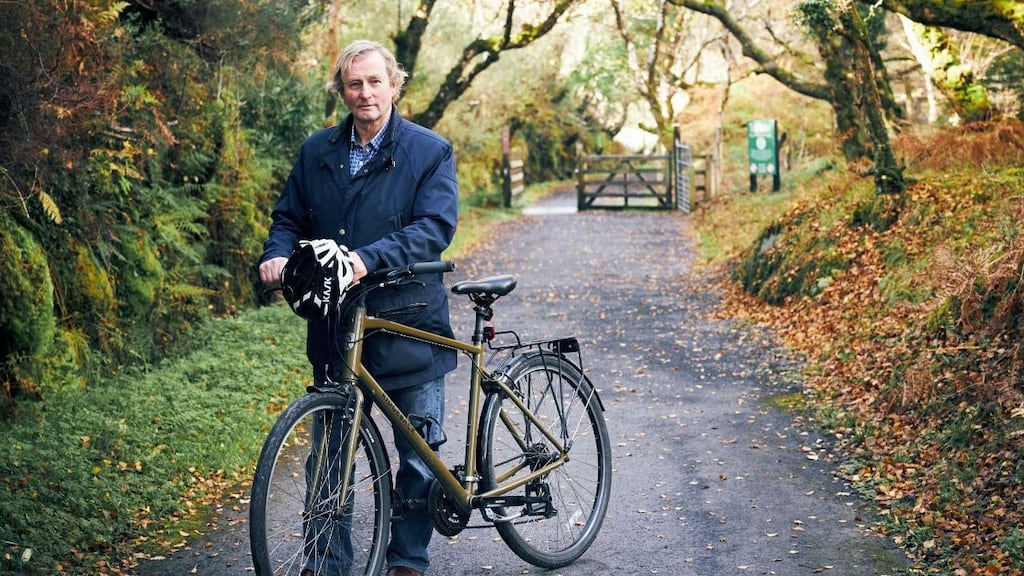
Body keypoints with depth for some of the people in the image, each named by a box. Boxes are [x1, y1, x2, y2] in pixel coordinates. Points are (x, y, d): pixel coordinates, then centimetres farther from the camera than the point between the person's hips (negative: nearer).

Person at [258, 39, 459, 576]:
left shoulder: (431, 151, -4)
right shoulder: (317, 151, 7)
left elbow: (436, 226, -16)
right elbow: (289, 218, 12)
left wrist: (369, 258, -30)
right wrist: (277, 254, -12)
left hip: (407, 327, -3)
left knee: (420, 458, 7)